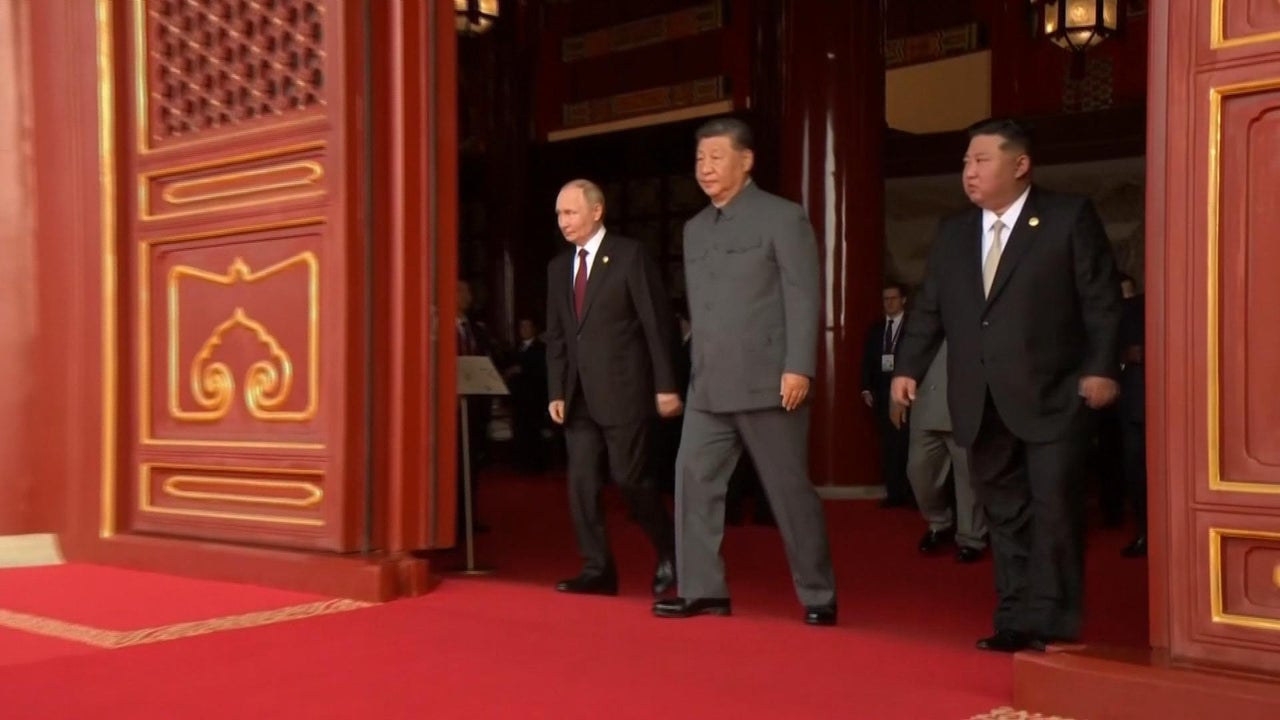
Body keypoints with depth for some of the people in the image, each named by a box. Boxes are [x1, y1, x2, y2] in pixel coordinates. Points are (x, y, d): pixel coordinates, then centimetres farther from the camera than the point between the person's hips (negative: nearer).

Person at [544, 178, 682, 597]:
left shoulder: (630, 255, -5)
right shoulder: (558, 267, 13)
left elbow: (657, 324, -7)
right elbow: (556, 337, 13)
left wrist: (665, 386, -11)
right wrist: (556, 392, 4)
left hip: (623, 390, -6)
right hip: (579, 395, 6)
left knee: (629, 479, -3)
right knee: (581, 483, 2)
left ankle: (670, 553, 19)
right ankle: (598, 570, 10)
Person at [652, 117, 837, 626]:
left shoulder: (783, 217, -3)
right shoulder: (695, 227, 16)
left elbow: (803, 297, -9)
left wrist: (798, 367, -17)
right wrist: (699, 370, 13)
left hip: (766, 382, -6)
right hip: (708, 386, 6)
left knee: (790, 489, 1)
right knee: (694, 481, 0)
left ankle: (818, 595, 14)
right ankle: (703, 589, 8)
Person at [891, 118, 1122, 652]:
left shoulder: (1070, 217, -1)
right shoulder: (952, 233, 14)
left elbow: (1102, 300, -4)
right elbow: (930, 308, 14)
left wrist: (1101, 368, -12)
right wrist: (909, 367, 6)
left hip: (1052, 395, -5)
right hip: (982, 402, 5)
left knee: (1054, 510, -2)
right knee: (1004, 513, 9)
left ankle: (1053, 624, 7)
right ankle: (1016, 620, 16)